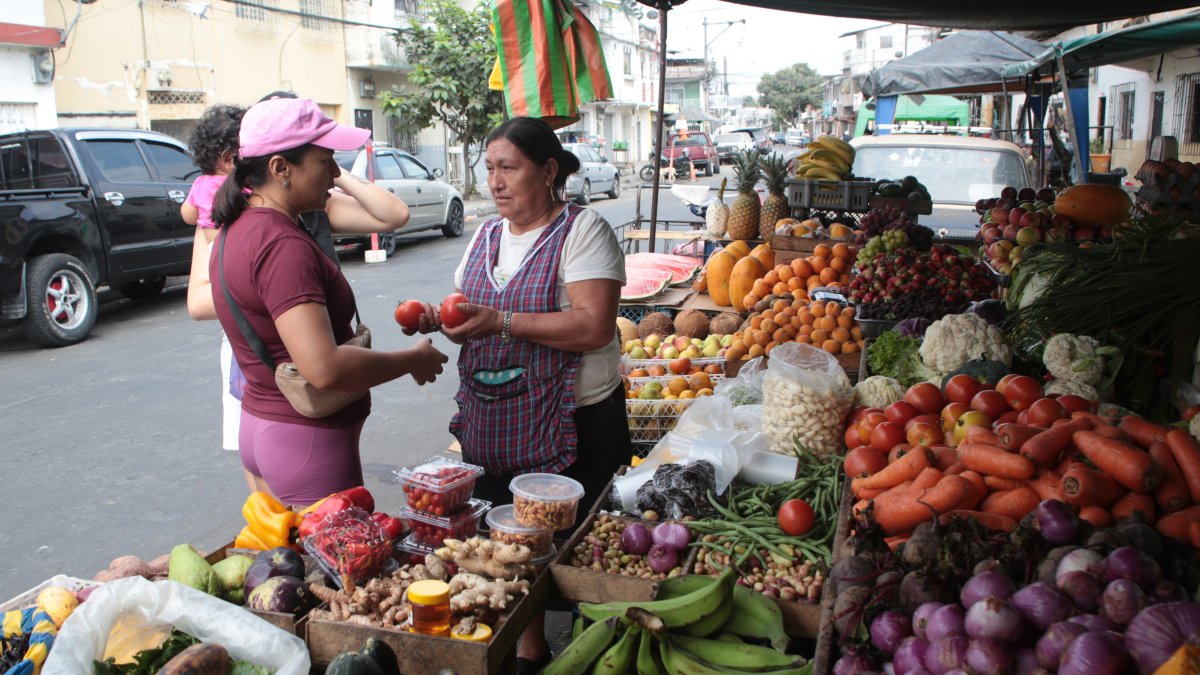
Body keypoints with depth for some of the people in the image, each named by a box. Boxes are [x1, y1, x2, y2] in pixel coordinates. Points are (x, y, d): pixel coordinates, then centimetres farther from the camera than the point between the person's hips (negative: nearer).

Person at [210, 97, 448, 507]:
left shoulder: (239, 228, 7)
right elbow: (324, 368, -32)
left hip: (259, 425, 10)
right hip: (307, 441, -10)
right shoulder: (283, 245, -24)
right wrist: (413, 360, -18)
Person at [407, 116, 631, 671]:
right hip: (488, 426, 6)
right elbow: (470, 321, 17)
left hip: (570, 426, -6)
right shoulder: (486, 236, 12)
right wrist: (439, 320, -5)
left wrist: (502, 322, -25)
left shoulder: (583, 231, -9)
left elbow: (594, 327, -21)